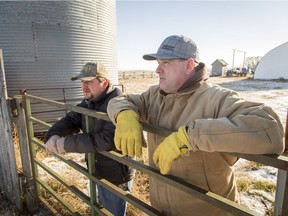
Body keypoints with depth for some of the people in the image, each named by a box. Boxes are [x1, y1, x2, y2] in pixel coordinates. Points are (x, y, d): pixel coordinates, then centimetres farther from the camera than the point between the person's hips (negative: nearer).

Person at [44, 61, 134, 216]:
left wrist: (67, 143, -31)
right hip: (98, 171, 8)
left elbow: (107, 140, -37)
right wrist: (53, 135, -22)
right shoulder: (89, 102, 3)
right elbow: (70, 120, 0)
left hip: (116, 175, -8)